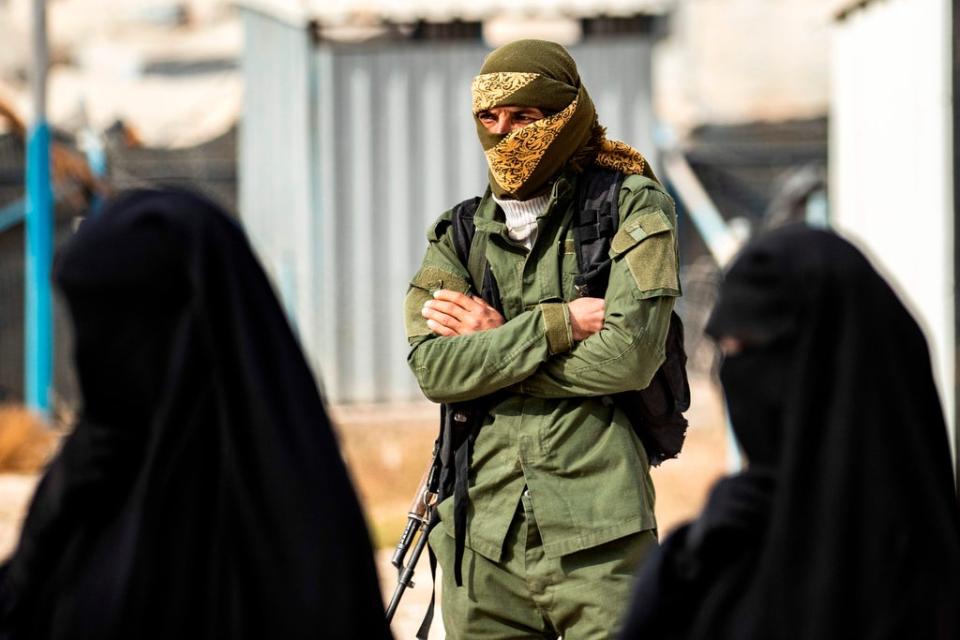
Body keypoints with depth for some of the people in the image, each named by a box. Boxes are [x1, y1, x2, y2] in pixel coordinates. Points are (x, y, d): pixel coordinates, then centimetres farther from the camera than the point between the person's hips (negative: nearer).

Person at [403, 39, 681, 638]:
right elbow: (434, 369, -5)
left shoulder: (634, 212, 1)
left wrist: (494, 340, -6)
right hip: (481, 537, 4)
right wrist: (557, 325, -13)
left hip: (596, 539, -3)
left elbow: (629, 357, -13)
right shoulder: (458, 236, 11)